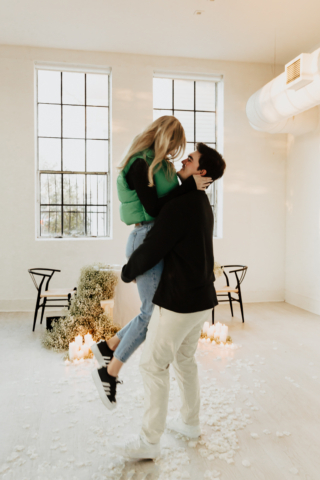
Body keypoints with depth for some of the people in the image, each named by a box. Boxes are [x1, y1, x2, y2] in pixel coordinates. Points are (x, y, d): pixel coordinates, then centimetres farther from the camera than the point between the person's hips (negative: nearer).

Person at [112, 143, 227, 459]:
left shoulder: (179, 207, -21)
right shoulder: (203, 205, 11)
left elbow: (150, 251, -18)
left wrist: (127, 272, 2)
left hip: (179, 301, -9)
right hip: (201, 298, 10)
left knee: (153, 364, 3)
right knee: (184, 359, 22)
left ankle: (149, 441, 16)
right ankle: (189, 422, 37)